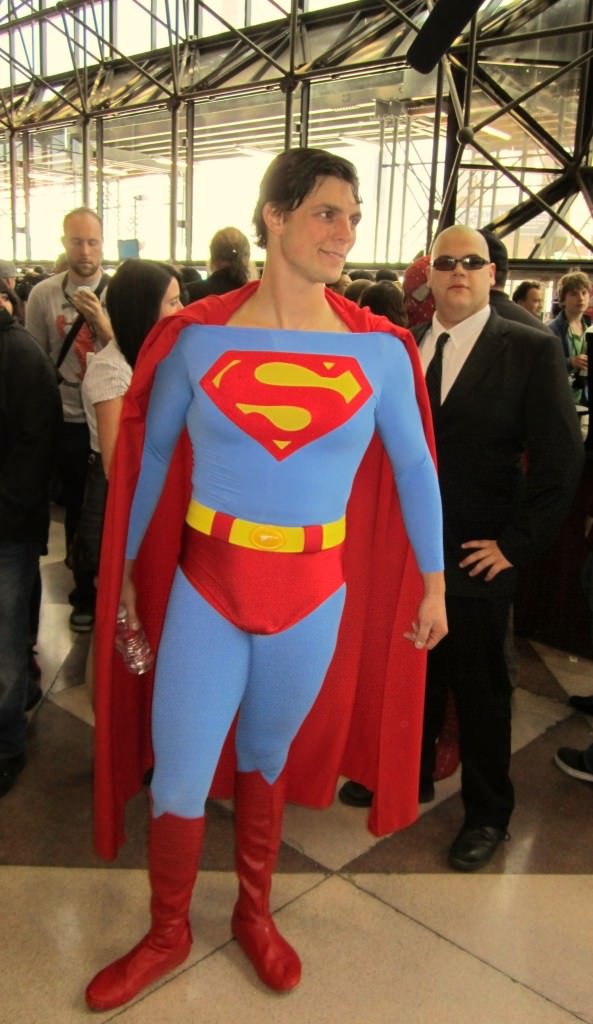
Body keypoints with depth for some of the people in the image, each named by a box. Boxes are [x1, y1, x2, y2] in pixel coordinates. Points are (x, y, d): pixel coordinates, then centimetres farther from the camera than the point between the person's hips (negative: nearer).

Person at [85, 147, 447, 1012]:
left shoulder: (379, 350, -3)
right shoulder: (196, 337, -5)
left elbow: (414, 469, 6)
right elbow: (150, 457, 4)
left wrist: (433, 583, 10)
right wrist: (123, 572, 9)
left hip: (314, 593, 1)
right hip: (205, 585, 0)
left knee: (266, 762, 18)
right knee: (178, 778, 8)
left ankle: (254, 914, 44)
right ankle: (167, 934, 36)